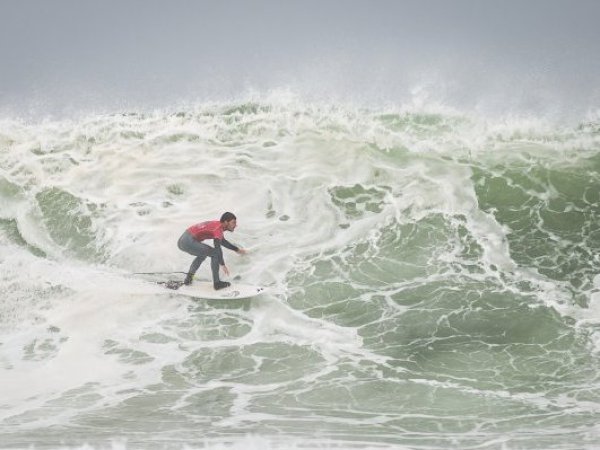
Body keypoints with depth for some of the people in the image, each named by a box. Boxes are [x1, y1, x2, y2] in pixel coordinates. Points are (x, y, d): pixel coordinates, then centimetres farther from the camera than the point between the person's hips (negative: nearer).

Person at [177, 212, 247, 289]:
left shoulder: (217, 224, 17)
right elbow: (217, 247, -21)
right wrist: (223, 265, -16)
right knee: (215, 254, -8)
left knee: (203, 253, 33)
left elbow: (222, 241, 34)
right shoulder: (218, 228, -12)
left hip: (182, 241, 10)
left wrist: (237, 249, 38)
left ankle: (188, 278, 33)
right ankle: (217, 283, -3)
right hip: (188, 242, -10)